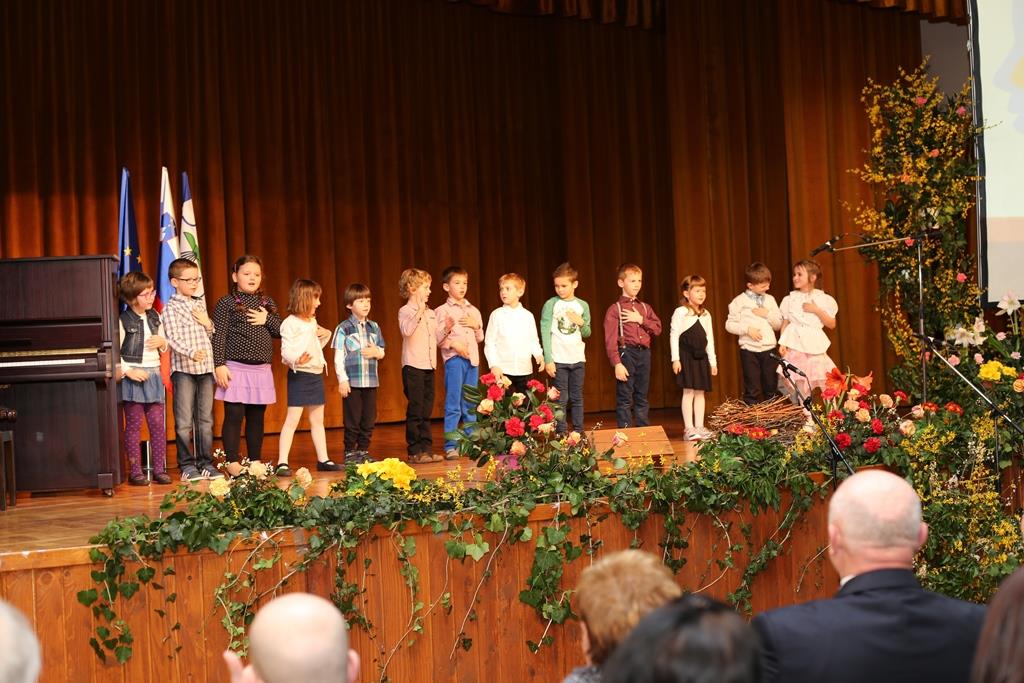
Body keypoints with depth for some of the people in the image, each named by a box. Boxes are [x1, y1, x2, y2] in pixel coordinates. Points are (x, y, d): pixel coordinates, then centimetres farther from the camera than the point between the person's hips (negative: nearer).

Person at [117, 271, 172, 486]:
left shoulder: (155, 317, 10)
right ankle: (135, 471, 4)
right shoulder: (123, 321, -8)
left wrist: (162, 342, -1)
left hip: (153, 375, 5)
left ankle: (159, 469, 9)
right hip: (133, 377, -5)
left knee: (157, 423, 3)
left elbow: (165, 347, 21)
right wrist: (128, 371, -19)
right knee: (134, 424, 0)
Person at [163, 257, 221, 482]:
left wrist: (208, 323, 0)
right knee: (184, 421, -3)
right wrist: (191, 352, -33)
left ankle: (205, 462, 17)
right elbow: (173, 338, -18)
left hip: (205, 367, 6)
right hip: (183, 369, -6)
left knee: (205, 419, 10)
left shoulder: (200, 303, 14)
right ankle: (187, 465, 5)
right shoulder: (171, 308, -6)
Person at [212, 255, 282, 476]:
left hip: (262, 369, 5)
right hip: (236, 368, -5)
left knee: (257, 417, 10)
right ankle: (233, 462, 1)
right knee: (234, 416, -5)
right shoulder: (227, 303, -3)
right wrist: (219, 365, -15)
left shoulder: (267, 303, 14)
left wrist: (267, 319, -6)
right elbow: (218, 336, -8)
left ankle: (255, 461, 18)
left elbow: (282, 331, 12)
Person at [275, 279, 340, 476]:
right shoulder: (290, 323, -13)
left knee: (317, 420, 14)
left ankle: (323, 459, 22)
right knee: (292, 419, -10)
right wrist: (296, 360, -40)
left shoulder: (312, 322, 14)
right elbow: (286, 350, -21)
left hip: (316, 375, 8)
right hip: (299, 376, -8)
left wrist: (324, 337, 11)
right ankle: (282, 463, -9)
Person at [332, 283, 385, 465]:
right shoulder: (344, 328, -3)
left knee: (369, 420, 7)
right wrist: (342, 380, -11)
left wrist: (376, 352, -6)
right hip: (352, 381, -4)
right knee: (352, 420, 0)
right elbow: (338, 356, -5)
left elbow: (382, 353, 17)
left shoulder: (374, 327, 11)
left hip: (371, 381, 4)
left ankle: (363, 451, 18)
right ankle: (350, 453, 10)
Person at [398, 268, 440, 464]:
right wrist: (419, 312, -34)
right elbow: (406, 330, -26)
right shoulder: (405, 311, -6)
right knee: (415, 410, -3)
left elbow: (436, 339, 19)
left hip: (429, 366, 7)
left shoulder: (431, 313, 16)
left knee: (426, 410, 10)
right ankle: (414, 452, 2)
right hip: (413, 366, -7)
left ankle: (426, 448, 15)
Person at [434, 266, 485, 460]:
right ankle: (450, 446, -3)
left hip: (472, 358, 5)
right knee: (453, 404, -6)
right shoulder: (442, 311, 0)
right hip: (453, 358, -5)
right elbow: (437, 338, -6)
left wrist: (476, 325, 2)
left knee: (470, 405, 9)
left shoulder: (473, 311, 16)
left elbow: (480, 338, 20)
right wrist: (453, 343, -20)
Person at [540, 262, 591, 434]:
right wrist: (548, 359, -12)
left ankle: (579, 433, 13)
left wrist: (581, 323, -9)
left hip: (578, 359, 3)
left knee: (577, 398, 7)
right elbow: (545, 333, -5)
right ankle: (562, 435, 4)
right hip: (558, 360, -3)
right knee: (561, 399, -1)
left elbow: (587, 334, 12)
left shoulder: (583, 305, 7)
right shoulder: (550, 304, -3)